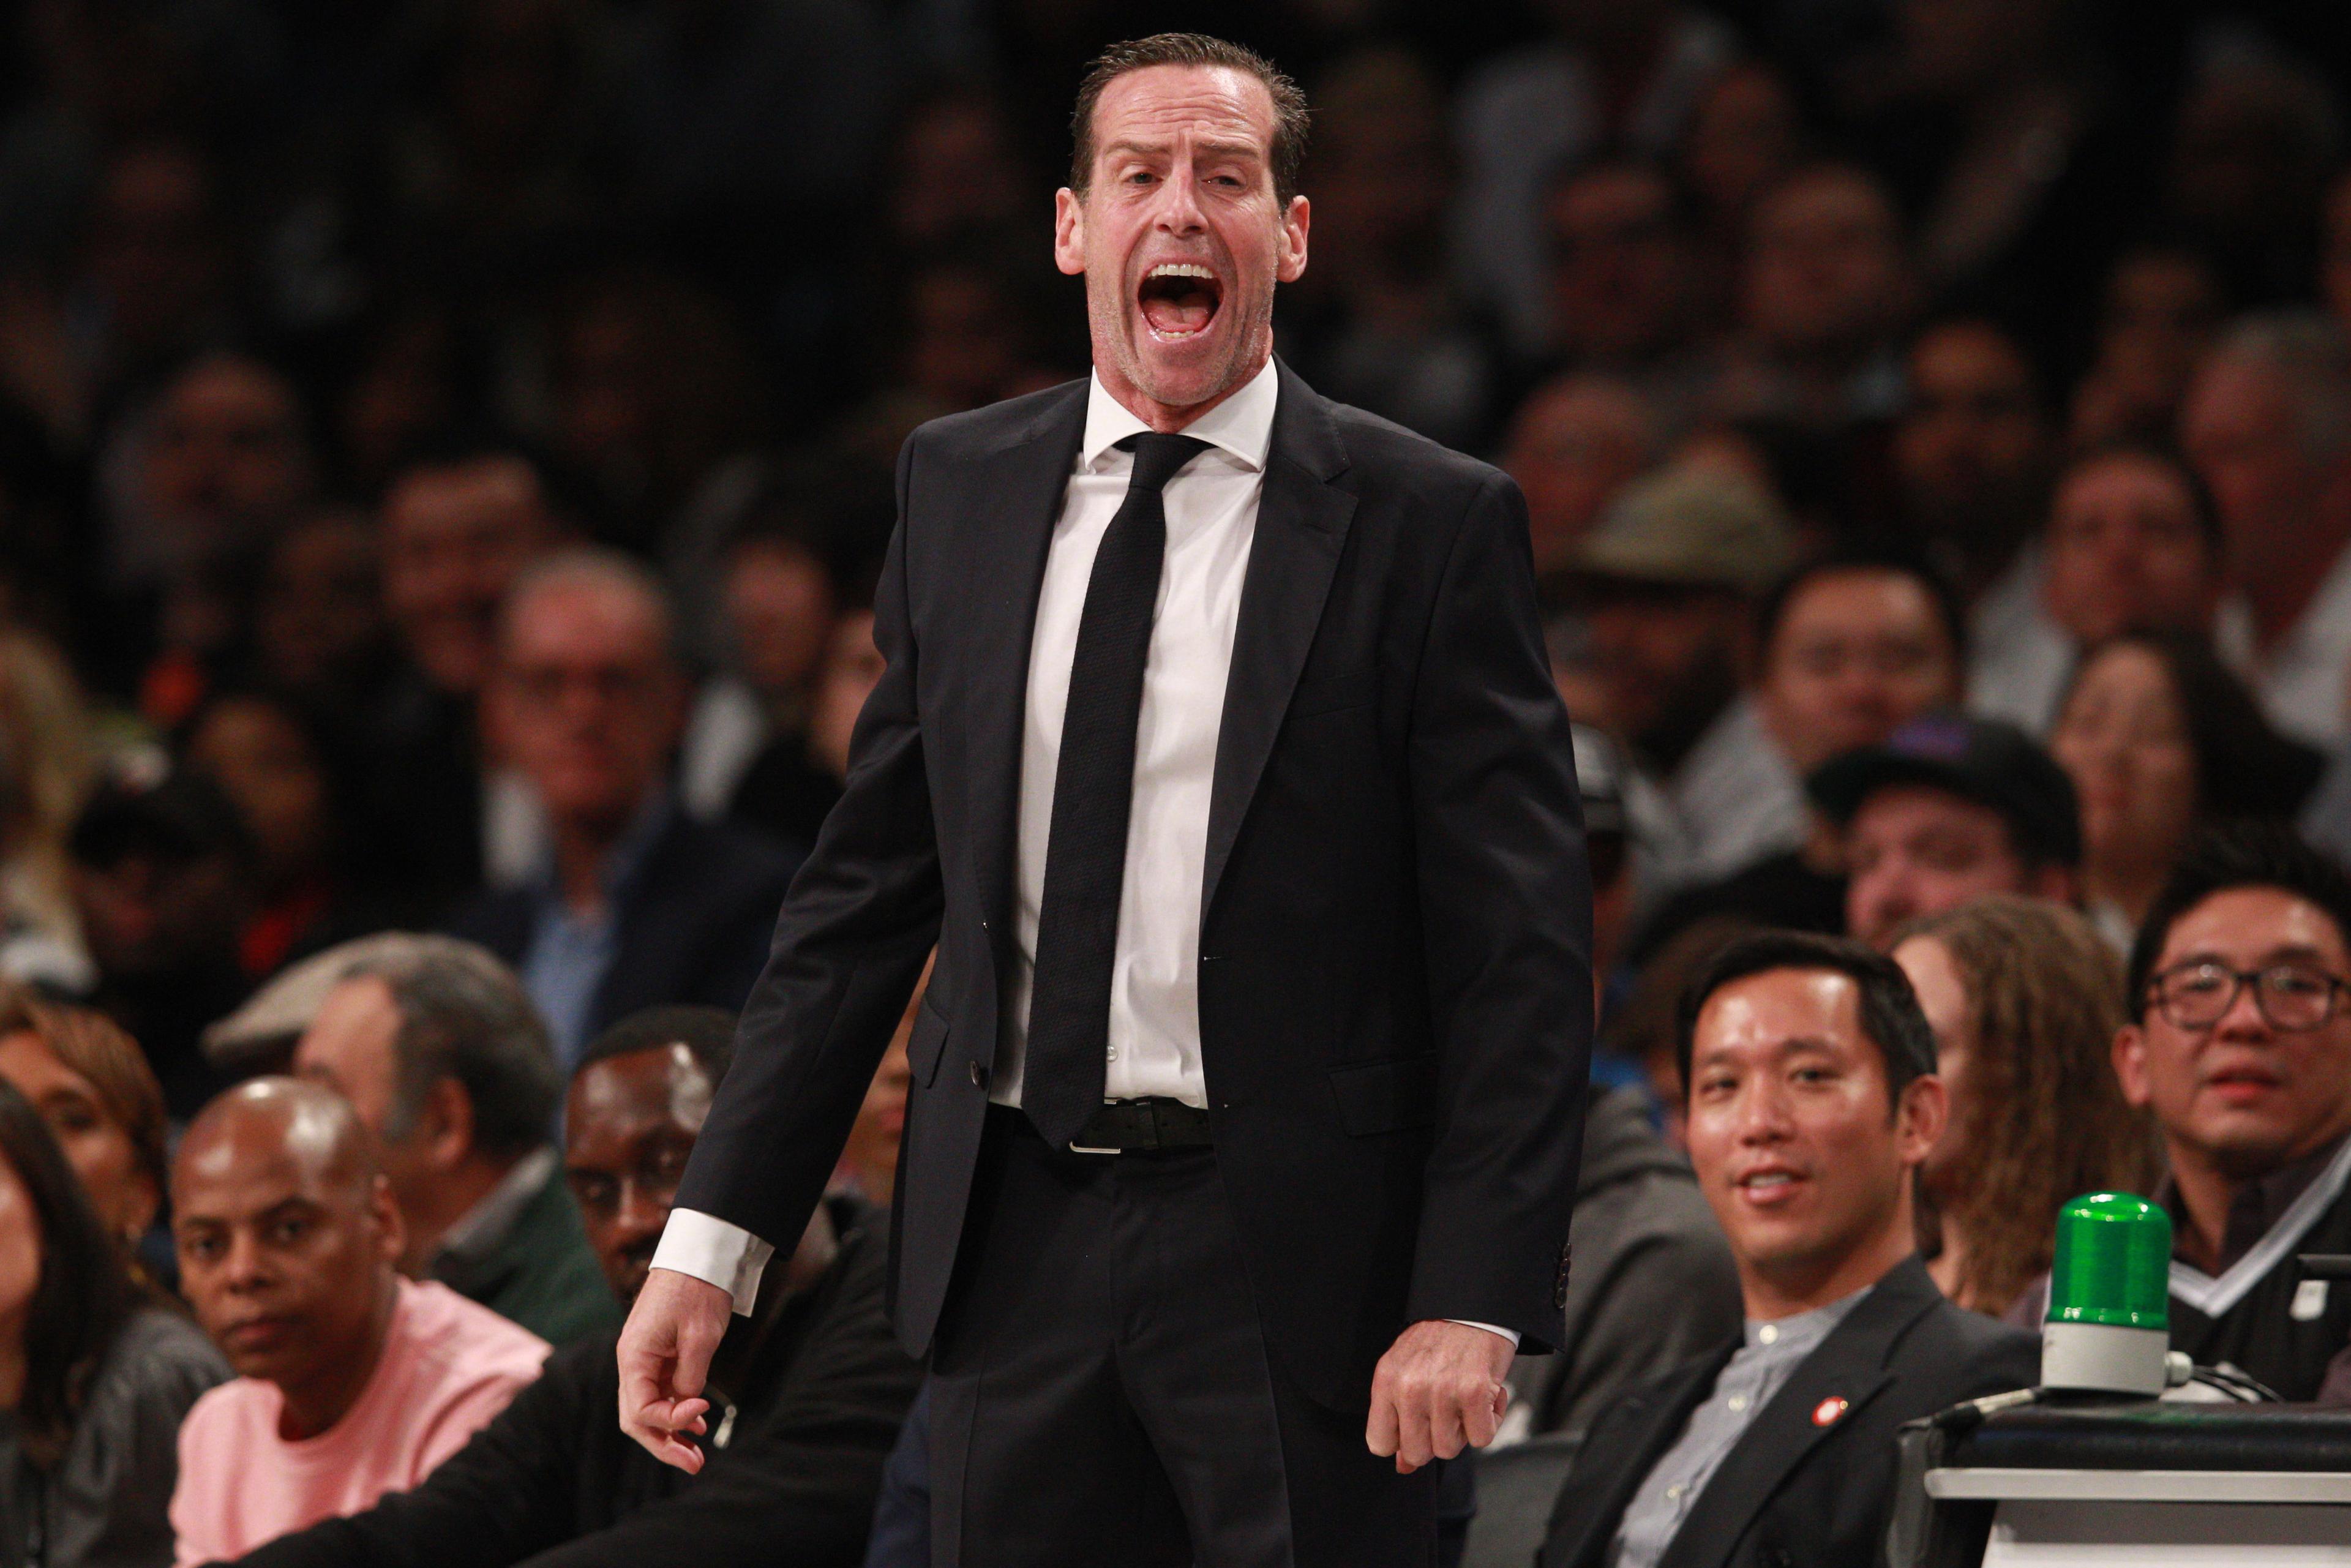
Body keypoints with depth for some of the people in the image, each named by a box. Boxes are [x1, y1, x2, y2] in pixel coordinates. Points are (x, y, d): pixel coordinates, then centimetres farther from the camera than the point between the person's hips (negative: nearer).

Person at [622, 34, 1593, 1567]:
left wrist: (1475, 1299, -15)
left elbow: (1521, 952, -5)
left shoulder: (1430, 522, -2)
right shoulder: (958, 489, 10)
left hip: (1295, 1263, -3)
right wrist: (714, 1239, 5)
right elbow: (866, 893, 12)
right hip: (1016, 1255, 4)